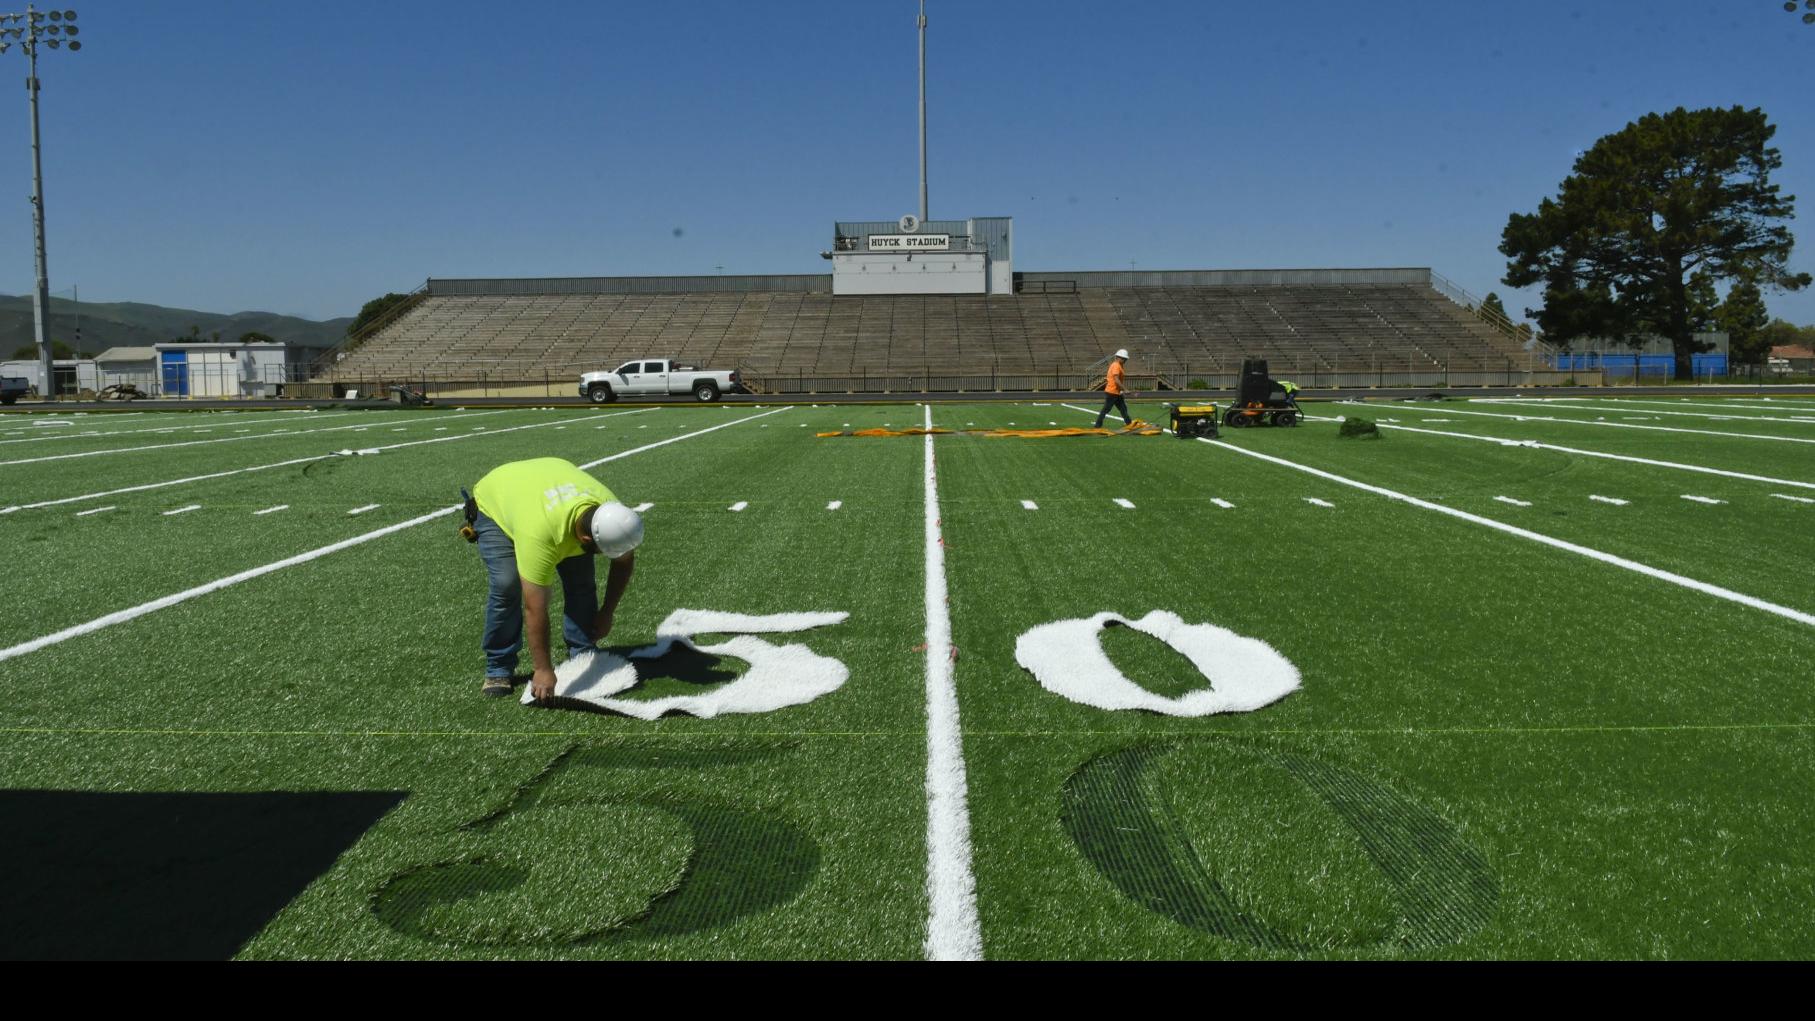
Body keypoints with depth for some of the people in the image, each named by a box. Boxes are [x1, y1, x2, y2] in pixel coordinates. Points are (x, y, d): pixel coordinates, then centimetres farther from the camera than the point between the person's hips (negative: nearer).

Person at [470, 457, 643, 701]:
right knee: (506, 586, -21)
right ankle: (498, 669, -5)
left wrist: (607, 613, -7)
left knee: (581, 581, -9)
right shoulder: (540, 534, -46)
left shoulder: (611, 512, -30)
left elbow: (624, 561, -8)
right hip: (494, 505, -5)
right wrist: (543, 670, -35)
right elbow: (535, 609, -40)